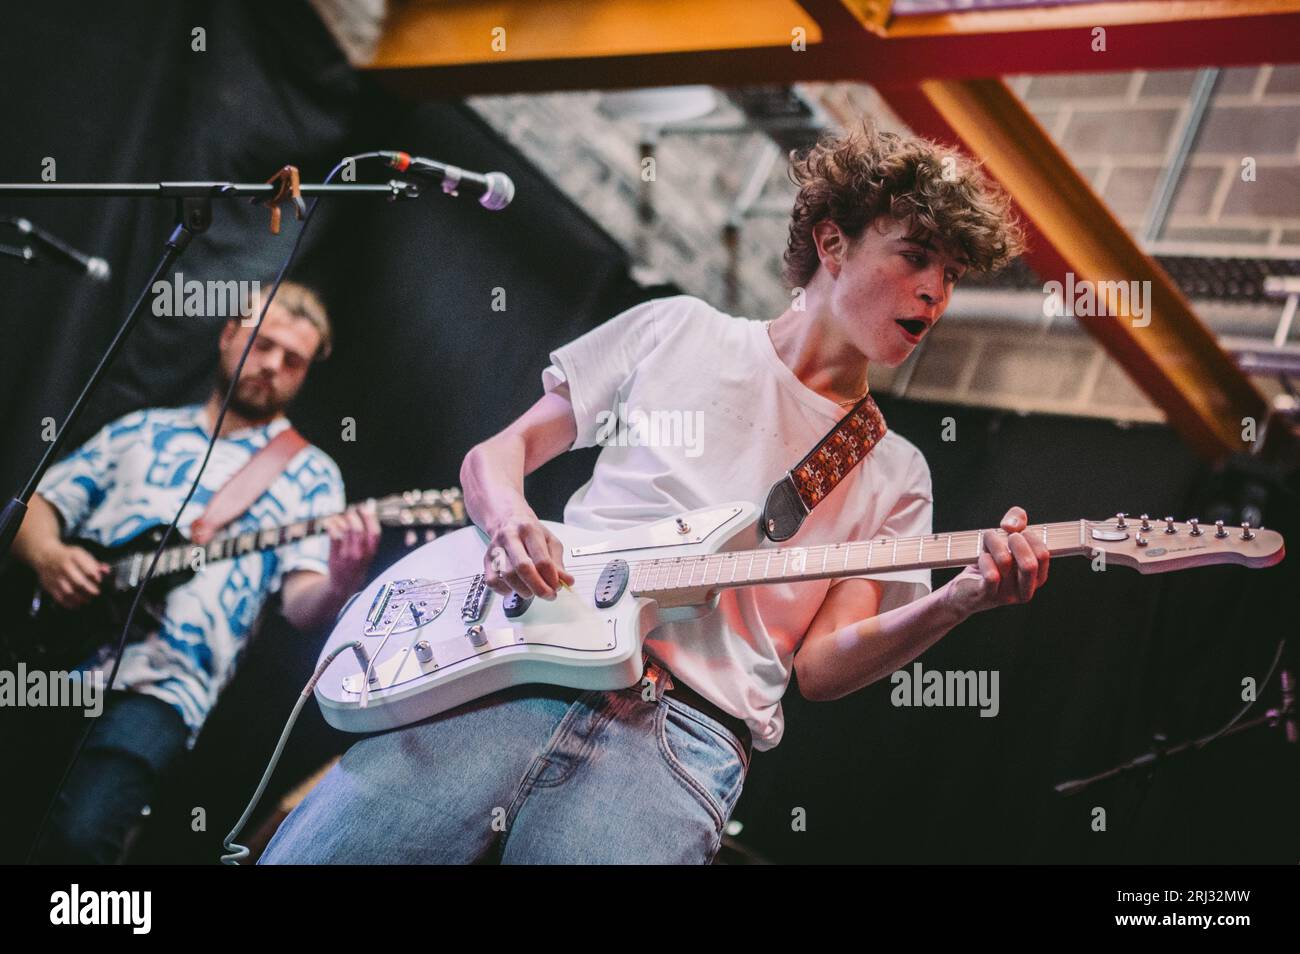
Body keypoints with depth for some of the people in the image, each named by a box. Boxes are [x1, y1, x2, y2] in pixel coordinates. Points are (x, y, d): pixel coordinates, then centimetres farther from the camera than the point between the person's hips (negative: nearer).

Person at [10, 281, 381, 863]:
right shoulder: (140, 431, 22)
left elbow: (301, 606, 1)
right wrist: (47, 555, -2)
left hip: (159, 681, -3)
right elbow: (39, 504, 21)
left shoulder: (307, 473, 12)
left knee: (80, 834, -28)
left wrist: (340, 585, -23)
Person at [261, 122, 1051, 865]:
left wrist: (960, 601, -11)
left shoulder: (894, 478, 16)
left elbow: (819, 666, 7)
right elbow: (498, 452, 18)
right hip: (522, 668, 0)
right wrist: (511, 522, -6)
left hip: (687, 734, 0)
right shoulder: (679, 332, 15)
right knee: (310, 851, -19)